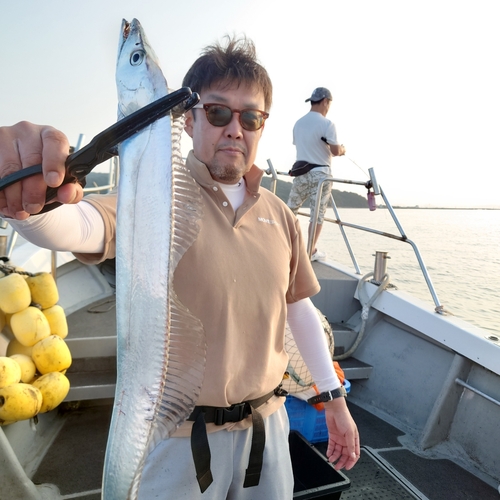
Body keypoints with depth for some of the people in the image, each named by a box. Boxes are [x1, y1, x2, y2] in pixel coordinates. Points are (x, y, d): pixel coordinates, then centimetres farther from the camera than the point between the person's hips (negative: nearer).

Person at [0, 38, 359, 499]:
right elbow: (82, 226, -33)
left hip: (267, 423, 5)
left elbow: (300, 307, 6)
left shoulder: (278, 214, 1)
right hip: (180, 438, -4)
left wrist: (334, 399, 8)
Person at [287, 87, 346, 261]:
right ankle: (312, 251, 5)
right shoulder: (327, 124, -11)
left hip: (301, 172, 6)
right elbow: (335, 151, -12)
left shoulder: (298, 123, 10)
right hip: (320, 173, -5)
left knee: (290, 209, 14)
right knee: (318, 213, 1)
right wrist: (342, 149, 12)